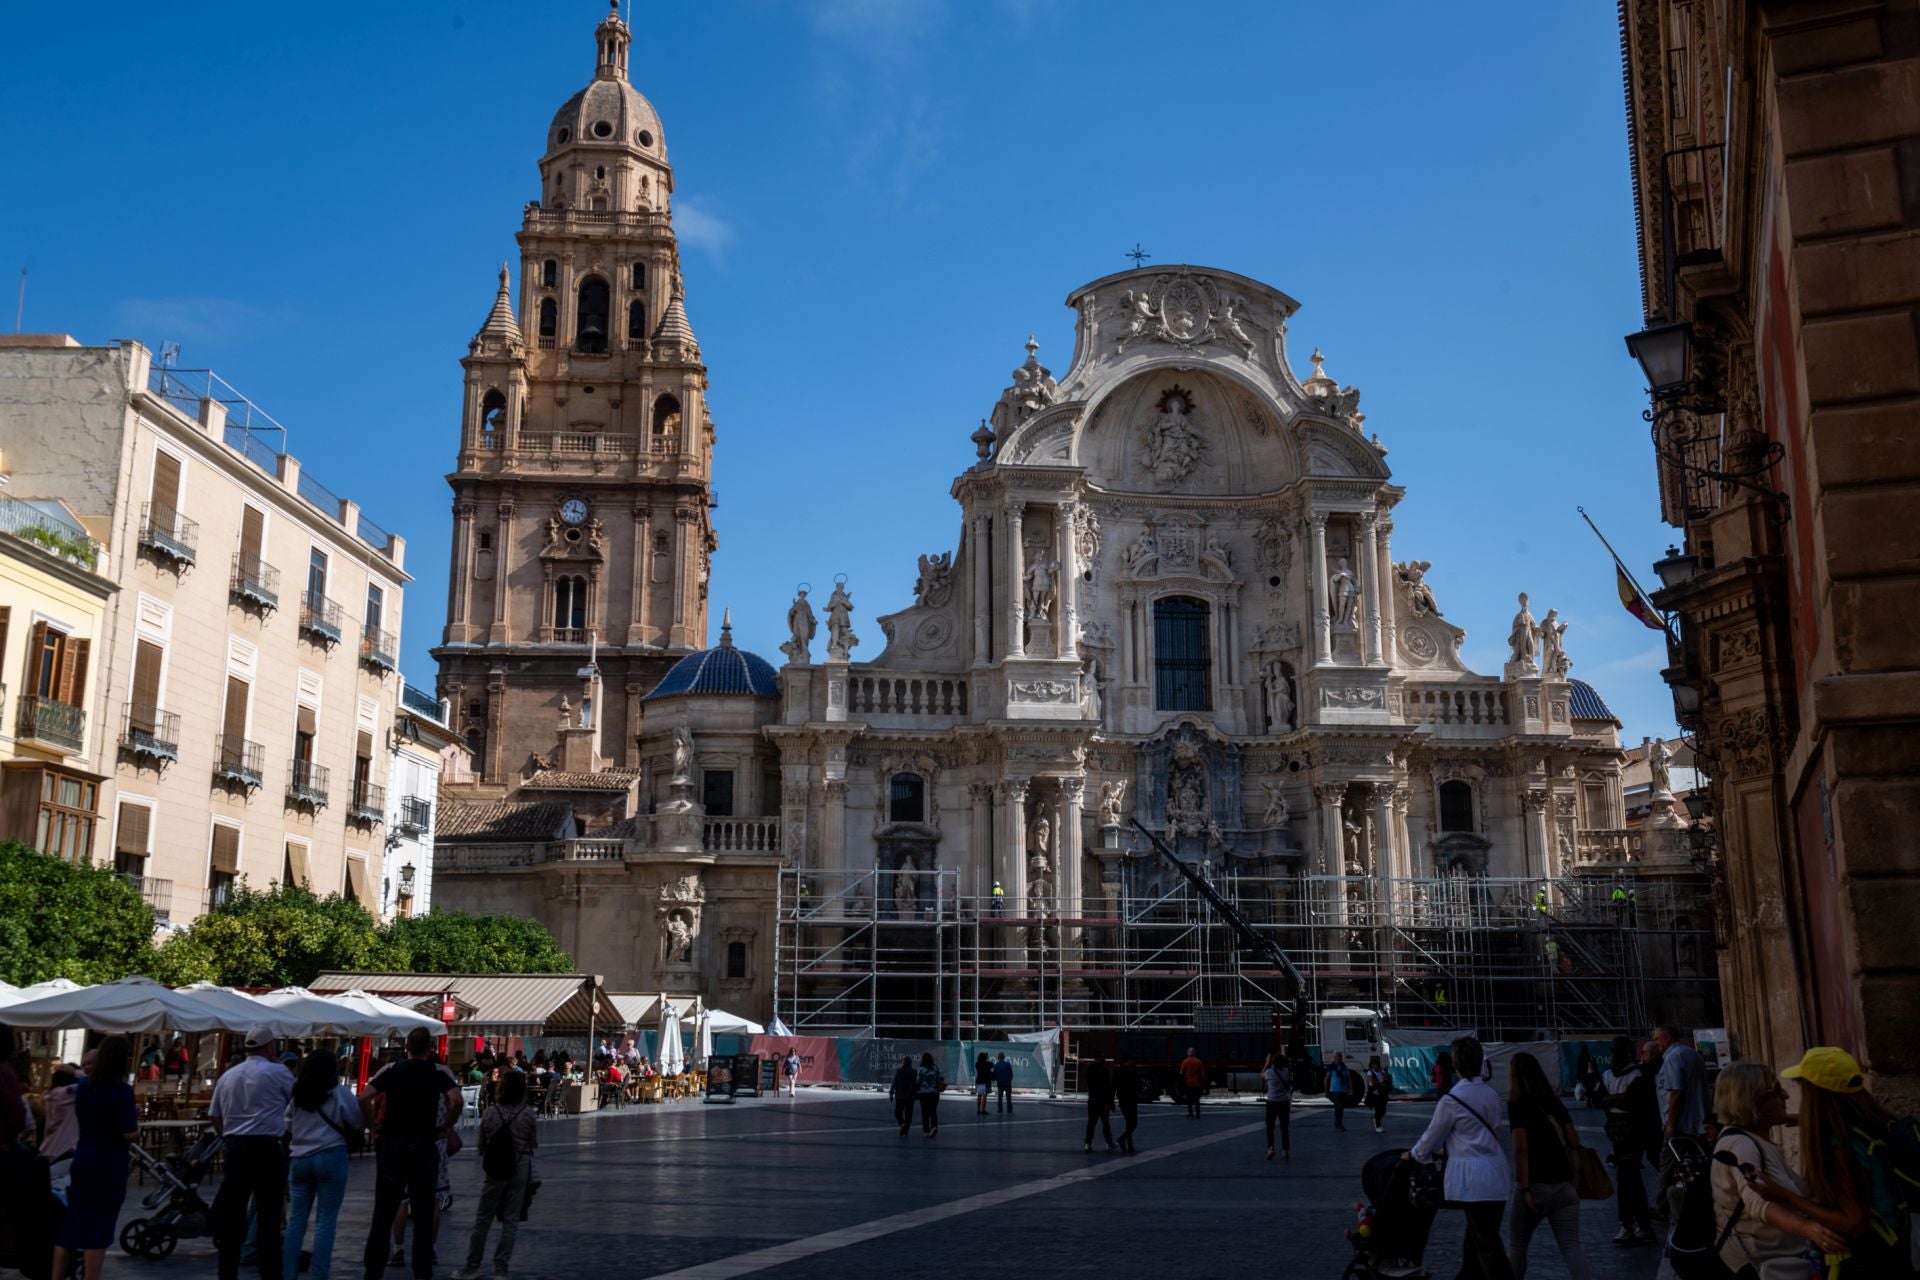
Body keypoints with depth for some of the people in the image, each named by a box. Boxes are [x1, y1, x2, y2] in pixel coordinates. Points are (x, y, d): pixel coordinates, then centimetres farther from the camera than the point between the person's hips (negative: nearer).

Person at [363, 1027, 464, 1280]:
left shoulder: (390, 1070, 3)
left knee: (383, 1213, 9)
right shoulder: (439, 1073, -1)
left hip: (392, 1145, 1)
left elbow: (362, 1099, -8)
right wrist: (446, 1126, -1)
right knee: (423, 1214, 6)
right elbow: (456, 1101, -17)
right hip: (424, 1147, -1)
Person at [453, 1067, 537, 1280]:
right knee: (511, 1220, 6)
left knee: (483, 1219, 12)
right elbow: (533, 1144, 3)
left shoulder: (490, 1115, -6)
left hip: (496, 1169, 0)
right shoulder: (527, 1115, -8)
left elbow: (482, 1146, 2)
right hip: (520, 1169, 0)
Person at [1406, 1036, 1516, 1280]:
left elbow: (1432, 1137, -1)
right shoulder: (1491, 1095, 9)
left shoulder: (1451, 1100, -11)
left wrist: (1414, 1155, 21)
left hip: (1473, 1177, -7)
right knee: (1476, 1238, 17)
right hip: (1497, 1174, 7)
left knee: (1488, 1245, -3)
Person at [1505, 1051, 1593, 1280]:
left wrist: (1525, 1188, -15)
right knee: (1570, 1244, 1)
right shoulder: (1554, 1102, 10)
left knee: (1517, 1242, 14)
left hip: (1535, 1185, -4)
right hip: (1563, 1184, 5)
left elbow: (1521, 1149, -14)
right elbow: (1574, 1141, 10)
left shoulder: (1517, 1104, -7)